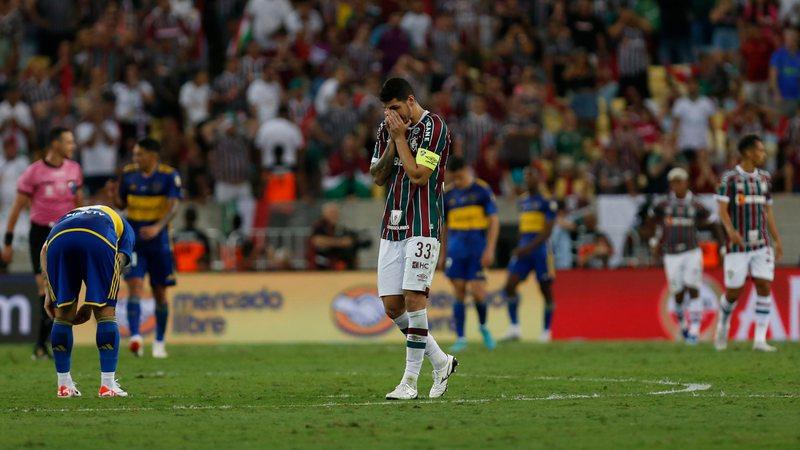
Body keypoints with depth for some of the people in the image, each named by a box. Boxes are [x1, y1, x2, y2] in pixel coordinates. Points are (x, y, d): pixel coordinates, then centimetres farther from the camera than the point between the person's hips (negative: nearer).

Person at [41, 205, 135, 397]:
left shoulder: (66, 217, 45)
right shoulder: (124, 227, 38)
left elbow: (45, 249, 24)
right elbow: (120, 260, 19)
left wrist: (49, 293, 20)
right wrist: (90, 304, 18)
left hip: (58, 239, 2)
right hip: (98, 241, -2)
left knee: (63, 314, 17)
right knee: (106, 312, 11)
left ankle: (64, 385, 20)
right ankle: (107, 385, 8)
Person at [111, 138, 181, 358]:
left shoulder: (169, 176, -6)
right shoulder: (129, 173, 3)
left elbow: (173, 206, -16)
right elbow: (122, 203, 12)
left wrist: (158, 227, -33)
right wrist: (113, 194, -11)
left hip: (158, 240, -1)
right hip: (133, 239, 1)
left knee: (160, 292, 7)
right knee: (135, 286, -16)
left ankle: (159, 342, 22)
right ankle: (135, 337, -27)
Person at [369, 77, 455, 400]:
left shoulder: (434, 128, -9)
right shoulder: (386, 128, 13)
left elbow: (418, 176, -17)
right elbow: (378, 177, 10)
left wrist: (400, 138, -10)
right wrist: (392, 140, -2)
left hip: (422, 226, -7)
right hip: (392, 227, 7)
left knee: (414, 298, -14)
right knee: (392, 304, 2)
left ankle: (410, 381, -11)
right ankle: (440, 362, 18)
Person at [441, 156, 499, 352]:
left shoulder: (482, 191, -2)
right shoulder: (449, 194, 10)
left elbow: (494, 221, -5)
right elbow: (442, 225, 16)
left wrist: (490, 249, -13)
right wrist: (442, 253, 13)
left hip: (478, 248, -3)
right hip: (456, 247, 3)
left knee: (477, 292, -9)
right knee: (459, 293, -1)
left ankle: (483, 327, 18)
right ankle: (460, 338, 2)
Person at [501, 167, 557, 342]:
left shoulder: (547, 201, -7)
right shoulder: (522, 201, 14)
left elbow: (547, 231, -12)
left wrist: (530, 247, -20)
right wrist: (520, 247, 16)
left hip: (540, 249, -6)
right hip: (524, 249, 6)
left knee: (546, 290, 2)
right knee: (509, 286, -9)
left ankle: (546, 331, 12)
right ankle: (514, 328, -4)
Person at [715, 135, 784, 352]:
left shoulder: (764, 178, 12)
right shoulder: (730, 178, -5)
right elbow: (722, 210, -12)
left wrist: (777, 240, 13)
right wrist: (730, 231, -30)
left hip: (762, 244, 4)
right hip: (738, 245, -4)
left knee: (764, 287, -8)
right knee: (733, 292, -1)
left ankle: (760, 340, -7)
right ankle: (723, 325, 29)